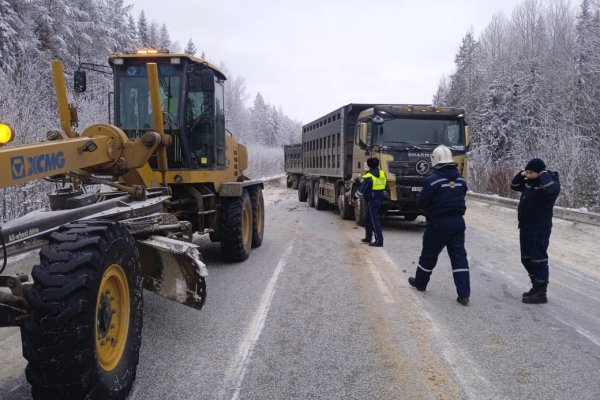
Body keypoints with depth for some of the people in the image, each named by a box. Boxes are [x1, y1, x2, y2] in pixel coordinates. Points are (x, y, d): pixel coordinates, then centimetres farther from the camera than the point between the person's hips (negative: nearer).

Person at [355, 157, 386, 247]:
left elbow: (362, 189, -14)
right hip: (379, 199, 8)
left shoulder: (369, 176, -16)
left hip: (371, 200, -8)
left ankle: (379, 240, -10)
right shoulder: (382, 174, 8)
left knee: (374, 220, -7)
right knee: (368, 219, 19)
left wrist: (356, 196, 0)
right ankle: (368, 238, 28)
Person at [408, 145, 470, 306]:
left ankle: (420, 282, 32)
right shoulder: (461, 180, 5)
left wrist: (429, 209, 9)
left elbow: (421, 203, -11)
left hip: (438, 223, -4)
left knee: (429, 254, 13)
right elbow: (461, 197, 16)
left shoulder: (432, 180, -14)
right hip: (458, 221, 5)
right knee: (459, 256, 4)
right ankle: (464, 294, 0)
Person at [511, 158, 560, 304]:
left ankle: (541, 294, 6)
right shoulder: (529, 182, 7)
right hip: (525, 228, 9)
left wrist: (544, 175, -23)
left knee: (539, 260, -3)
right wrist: (520, 175, 5)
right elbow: (514, 186, 23)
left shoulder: (550, 183, -15)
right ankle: (536, 287, 32)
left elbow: (551, 190, -39)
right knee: (526, 259, 17)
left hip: (540, 230, -9)